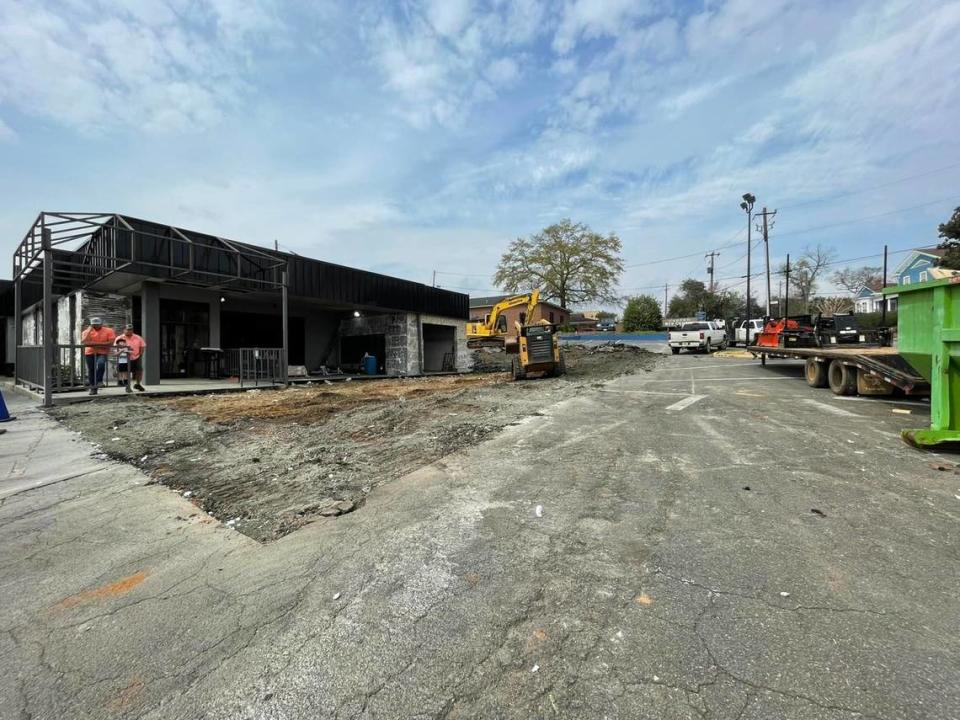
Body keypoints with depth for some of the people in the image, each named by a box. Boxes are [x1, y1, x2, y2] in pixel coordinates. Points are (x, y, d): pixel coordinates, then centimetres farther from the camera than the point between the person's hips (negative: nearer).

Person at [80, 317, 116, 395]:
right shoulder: (86, 331, 6)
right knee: (91, 370, 7)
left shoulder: (108, 331, -1)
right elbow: (84, 342, -10)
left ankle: (99, 380, -11)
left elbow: (111, 343, -9)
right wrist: (90, 330, -10)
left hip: (102, 353, -3)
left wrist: (95, 343, -11)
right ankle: (93, 388, 17)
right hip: (90, 353, 3)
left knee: (101, 364, -32)